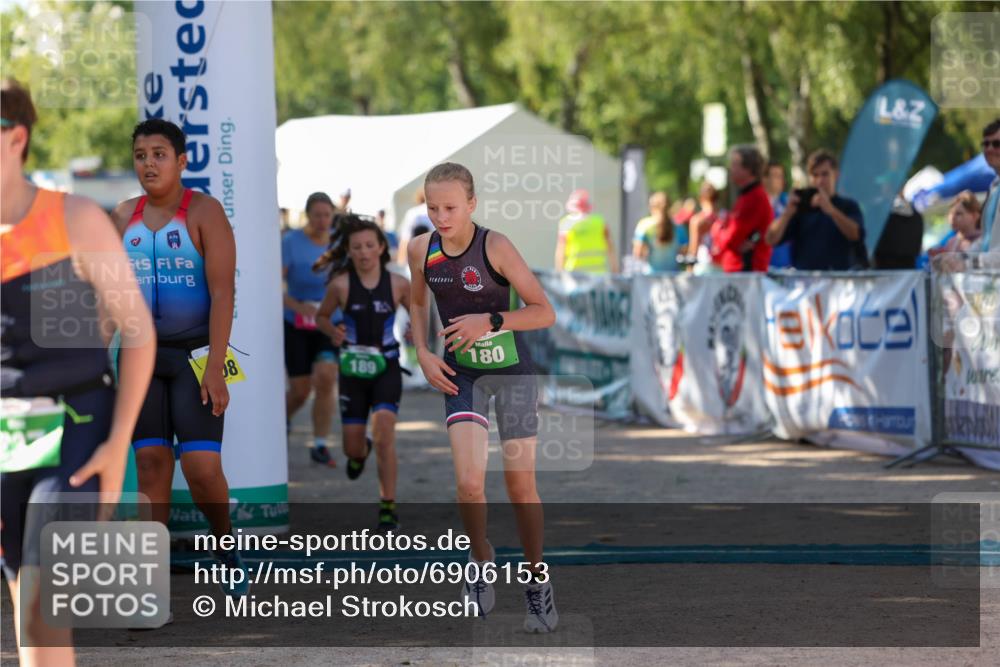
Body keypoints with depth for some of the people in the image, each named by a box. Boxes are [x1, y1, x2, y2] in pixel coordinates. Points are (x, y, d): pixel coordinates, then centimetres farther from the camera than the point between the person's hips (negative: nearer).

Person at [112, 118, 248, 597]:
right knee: (151, 462, 0)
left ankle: (226, 547, 13)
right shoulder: (124, 218, 8)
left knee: (201, 465, -12)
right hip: (143, 353, 4)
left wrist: (215, 367, -19)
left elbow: (222, 293, -12)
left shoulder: (203, 212, -7)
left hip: (195, 354, -4)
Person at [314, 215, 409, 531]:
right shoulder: (341, 285, -6)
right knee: (352, 447, 6)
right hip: (353, 369, 1)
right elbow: (322, 316, 9)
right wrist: (333, 331, -12)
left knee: (384, 431, -20)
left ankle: (388, 507, -12)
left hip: (386, 368, -1)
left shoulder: (398, 284, -4)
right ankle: (360, 451, 47)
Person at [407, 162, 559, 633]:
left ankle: (537, 581, 23)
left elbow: (544, 312, -16)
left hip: (513, 373, -2)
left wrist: (489, 321, -26)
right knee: (468, 483, -15)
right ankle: (481, 561, 12)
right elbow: (417, 302, 14)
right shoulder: (422, 250, -7)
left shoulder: (495, 247, -19)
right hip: (462, 376, 2)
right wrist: (423, 354, 1)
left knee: (520, 487, 5)